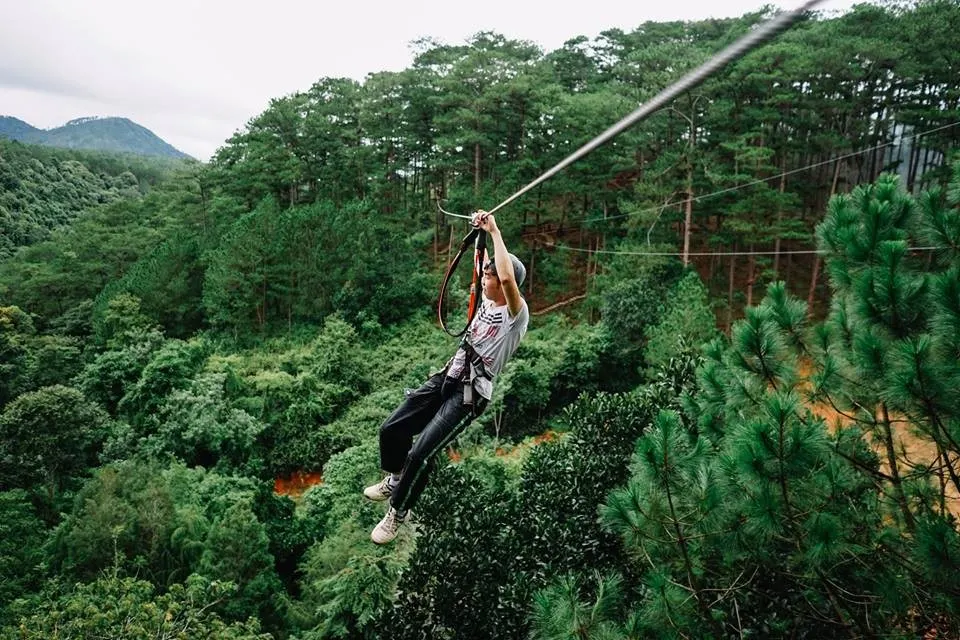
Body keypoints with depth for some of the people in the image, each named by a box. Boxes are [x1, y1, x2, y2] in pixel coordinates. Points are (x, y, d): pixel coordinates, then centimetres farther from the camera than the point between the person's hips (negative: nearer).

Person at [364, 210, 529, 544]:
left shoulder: (516, 313, -13)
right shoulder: (486, 301, 10)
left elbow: (508, 277, -33)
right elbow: (490, 267, 25)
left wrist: (495, 231, -23)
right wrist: (481, 232, 12)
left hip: (469, 394, -8)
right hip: (446, 379, 8)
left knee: (420, 454, -16)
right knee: (390, 429, 10)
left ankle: (398, 513, 9)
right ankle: (394, 481, 38)